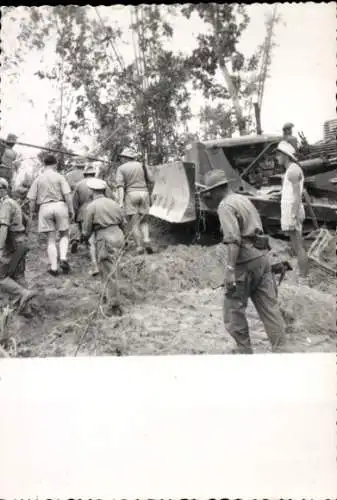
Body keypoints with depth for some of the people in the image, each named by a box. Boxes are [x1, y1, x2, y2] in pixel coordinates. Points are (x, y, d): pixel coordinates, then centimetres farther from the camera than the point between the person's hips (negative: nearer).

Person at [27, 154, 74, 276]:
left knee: (51, 240, 8)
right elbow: (67, 195, -8)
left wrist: (31, 214, 14)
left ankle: (54, 267, 7)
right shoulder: (59, 177, 0)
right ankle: (63, 258, -6)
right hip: (60, 206, -1)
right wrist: (71, 210, -2)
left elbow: (32, 199, 6)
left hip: (45, 208, 2)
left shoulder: (38, 179, 6)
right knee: (64, 235, 16)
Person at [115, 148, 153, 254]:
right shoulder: (140, 165, 11)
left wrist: (121, 201, -16)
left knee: (134, 223, 1)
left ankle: (139, 247, -3)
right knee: (143, 221, 14)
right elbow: (150, 179, 9)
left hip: (131, 194, -3)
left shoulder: (121, 168, 3)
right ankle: (147, 240, -8)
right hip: (144, 193, 3)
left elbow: (120, 185, -9)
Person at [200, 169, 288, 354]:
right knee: (269, 306, 9)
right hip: (261, 256, 9)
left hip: (245, 261, -9)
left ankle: (244, 349, 15)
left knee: (233, 308, 6)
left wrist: (230, 269, -25)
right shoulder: (244, 199, 18)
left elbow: (233, 240, -22)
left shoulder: (226, 205, -11)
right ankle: (281, 349, 11)